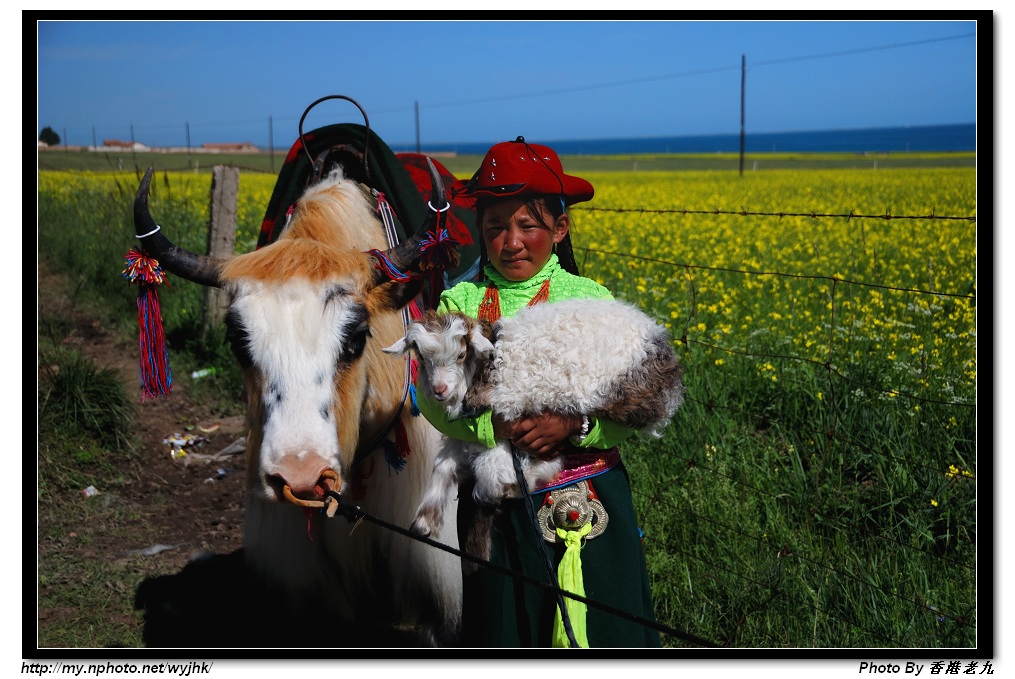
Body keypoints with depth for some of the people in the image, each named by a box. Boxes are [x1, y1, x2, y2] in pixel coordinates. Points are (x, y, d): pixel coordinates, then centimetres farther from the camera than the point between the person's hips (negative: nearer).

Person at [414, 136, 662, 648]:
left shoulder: (592, 302, -3)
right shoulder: (459, 304, -1)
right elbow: (435, 399, -12)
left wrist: (574, 424, -27)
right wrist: (496, 425, -30)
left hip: (589, 500, -1)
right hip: (496, 504, 1)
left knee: (601, 624, 9)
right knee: (502, 625, 16)